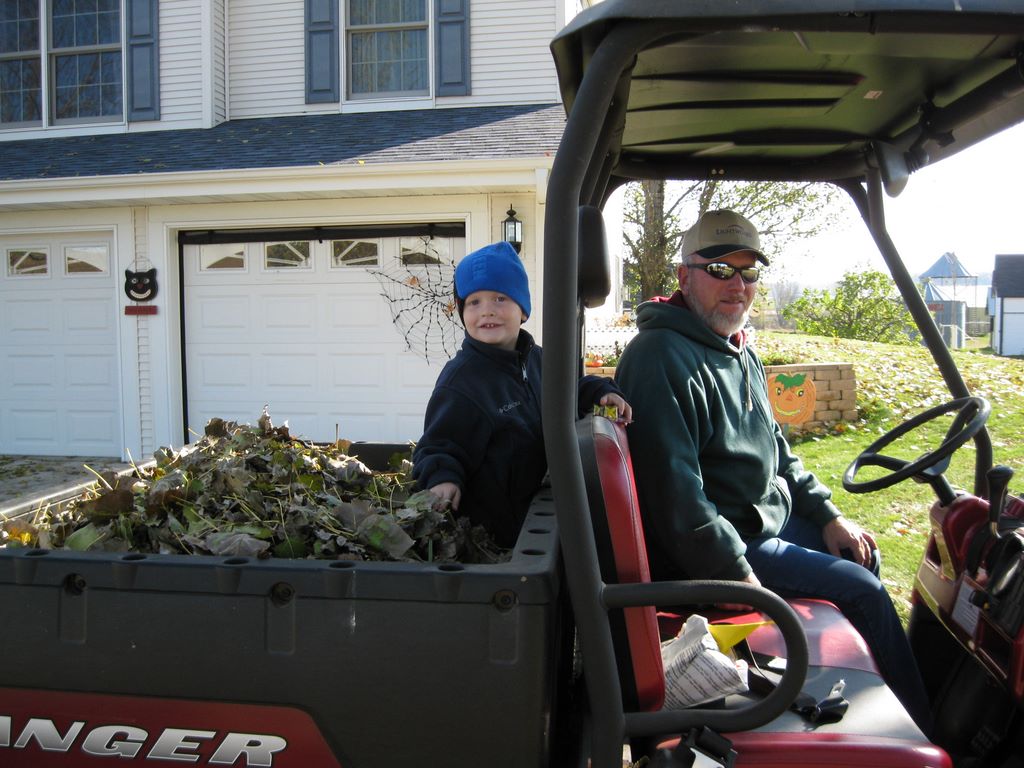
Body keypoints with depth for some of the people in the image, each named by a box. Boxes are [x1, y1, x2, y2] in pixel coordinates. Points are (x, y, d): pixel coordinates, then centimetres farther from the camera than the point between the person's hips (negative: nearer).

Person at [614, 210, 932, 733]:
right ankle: (922, 733, 11)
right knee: (861, 590, -10)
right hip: (708, 550, -11)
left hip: (764, 517, 11)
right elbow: (673, 492, -28)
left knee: (861, 551, 20)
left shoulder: (741, 352, 12)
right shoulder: (661, 357, -22)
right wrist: (739, 578, -27)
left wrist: (828, 515, 12)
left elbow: (774, 449, 21)